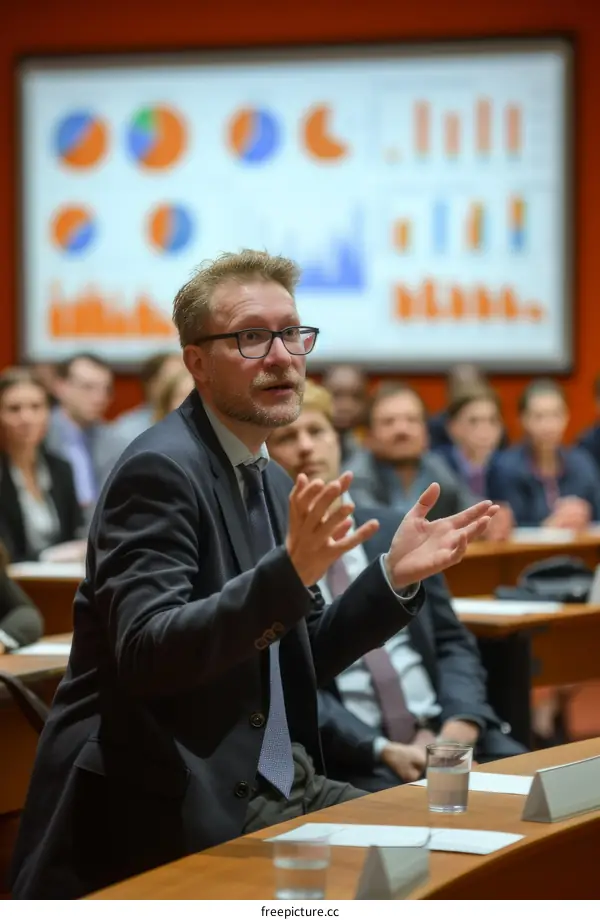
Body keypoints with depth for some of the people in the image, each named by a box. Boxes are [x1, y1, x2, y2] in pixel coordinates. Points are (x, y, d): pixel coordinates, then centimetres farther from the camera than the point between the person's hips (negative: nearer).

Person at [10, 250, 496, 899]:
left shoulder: (271, 483, 14)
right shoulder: (160, 468, -14)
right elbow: (145, 654, -26)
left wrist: (395, 574, 2)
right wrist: (289, 571, -36)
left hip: (267, 783, 9)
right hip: (171, 810, -9)